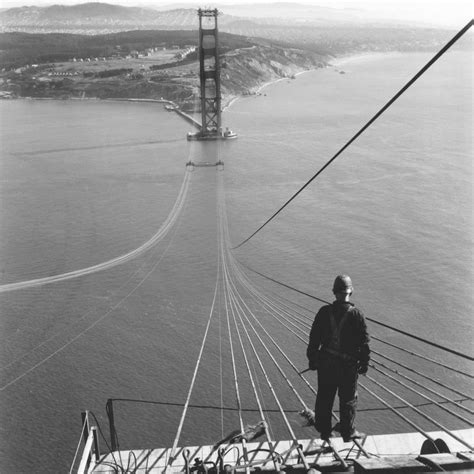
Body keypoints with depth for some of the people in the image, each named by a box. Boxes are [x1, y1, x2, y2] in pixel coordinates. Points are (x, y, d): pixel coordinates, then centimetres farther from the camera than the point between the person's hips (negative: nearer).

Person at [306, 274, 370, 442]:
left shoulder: (324, 312, -4)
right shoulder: (356, 315, -11)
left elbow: (314, 338, 1)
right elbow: (364, 342, -8)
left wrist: (312, 359, 10)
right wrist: (364, 363, 3)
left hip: (326, 363, 3)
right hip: (348, 365, -2)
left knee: (324, 397, 15)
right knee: (348, 399, 13)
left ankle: (324, 430, 26)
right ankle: (348, 432, 21)